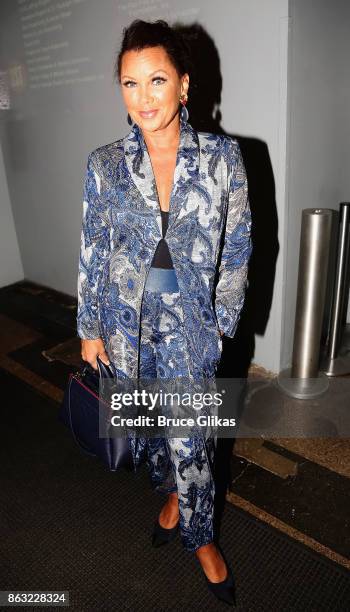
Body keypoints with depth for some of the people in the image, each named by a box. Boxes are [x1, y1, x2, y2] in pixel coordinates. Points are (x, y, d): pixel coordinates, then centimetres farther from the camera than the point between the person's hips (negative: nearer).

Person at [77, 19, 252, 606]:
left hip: (189, 322, -2)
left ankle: (201, 535, 34)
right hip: (127, 320, 3)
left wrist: (221, 321, -2)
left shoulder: (222, 156, -7)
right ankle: (172, 493, 52)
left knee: (188, 439, 3)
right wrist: (90, 329, 3)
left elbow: (236, 247, -1)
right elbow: (93, 250, 2)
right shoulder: (105, 164, -3)